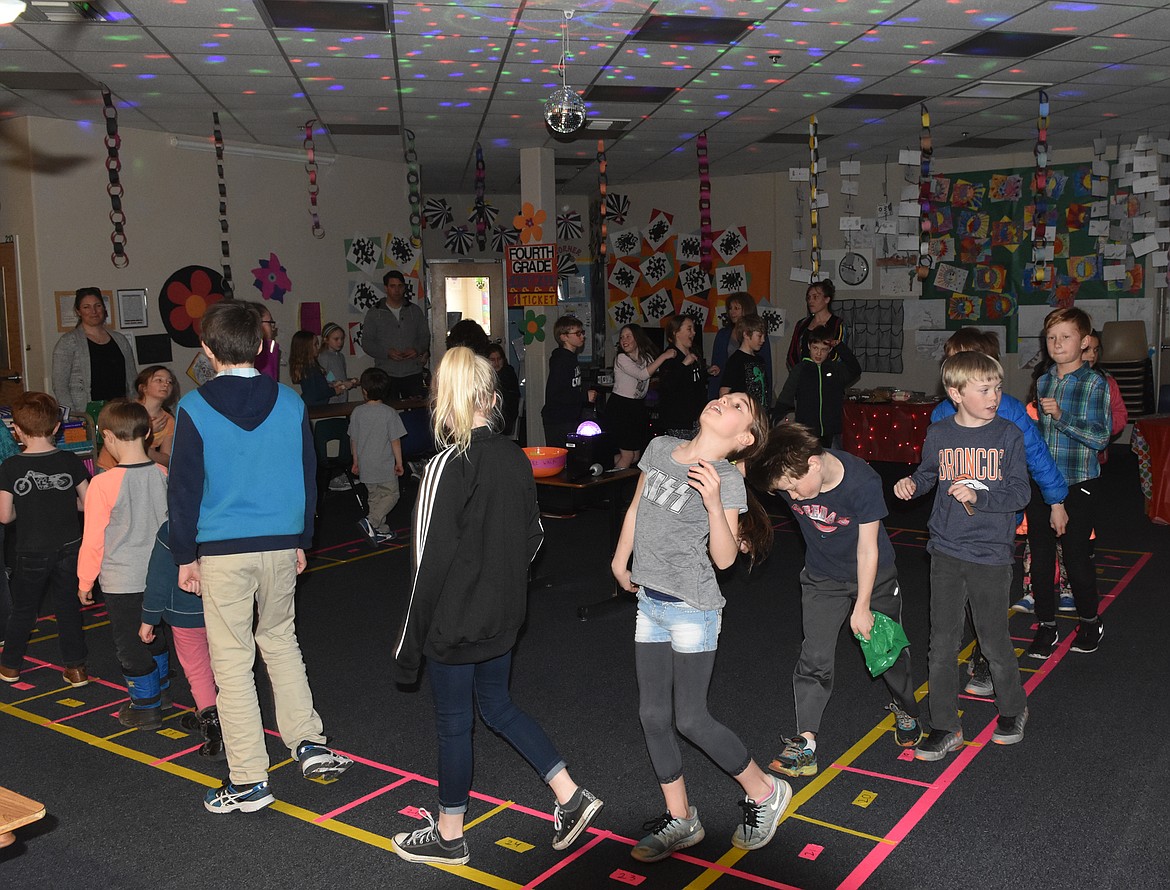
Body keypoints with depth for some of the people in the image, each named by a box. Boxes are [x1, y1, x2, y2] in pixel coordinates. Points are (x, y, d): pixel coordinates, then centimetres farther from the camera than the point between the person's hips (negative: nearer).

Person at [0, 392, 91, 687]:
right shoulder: (70, 462, -8)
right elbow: (88, 504, -3)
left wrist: (25, 508, 11)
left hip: (30, 552, -1)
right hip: (69, 548, 1)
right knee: (68, 607, 12)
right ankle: (75, 667, 15)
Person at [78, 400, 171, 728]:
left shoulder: (104, 483, -21)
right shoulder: (163, 474, -7)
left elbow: (93, 540, -14)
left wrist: (85, 581, 1)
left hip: (121, 581, -5)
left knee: (129, 644, 10)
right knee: (153, 636, 23)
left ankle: (146, 707, 20)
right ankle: (159, 691, 38)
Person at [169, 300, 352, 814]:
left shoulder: (195, 409, -8)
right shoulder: (290, 403, 1)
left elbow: (184, 488, -5)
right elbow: (307, 477, 7)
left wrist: (185, 556, 4)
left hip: (222, 550, -3)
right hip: (280, 544, 4)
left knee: (232, 660, 5)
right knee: (281, 642, 22)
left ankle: (248, 781, 11)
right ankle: (308, 744, 20)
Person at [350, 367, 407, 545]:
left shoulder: (357, 412, -3)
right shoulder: (389, 413, -13)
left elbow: (353, 439, 4)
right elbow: (395, 440, -11)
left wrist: (356, 461, 16)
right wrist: (399, 462, -1)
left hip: (365, 465, 4)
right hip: (385, 466, -4)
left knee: (374, 496, 16)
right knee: (391, 495, 8)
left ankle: (381, 531, 22)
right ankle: (370, 521, -11)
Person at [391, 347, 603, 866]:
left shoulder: (448, 467, -21)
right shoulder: (515, 458, -1)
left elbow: (431, 562, -20)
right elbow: (533, 536, 9)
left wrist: (409, 642, -12)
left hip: (454, 624, -6)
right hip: (503, 617, 7)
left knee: (453, 722, 10)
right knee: (498, 706, 24)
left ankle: (449, 837, 29)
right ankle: (571, 797, 24)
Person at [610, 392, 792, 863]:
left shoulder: (728, 480, -15)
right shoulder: (660, 449, 1)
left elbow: (724, 558, -20)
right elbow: (636, 509, 16)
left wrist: (713, 501, -33)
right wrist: (620, 563, 23)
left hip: (692, 609, -6)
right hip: (650, 602, 6)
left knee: (690, 719, 0)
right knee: (653, 715, 11)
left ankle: (765, 793, 23)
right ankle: (680, 821, 27)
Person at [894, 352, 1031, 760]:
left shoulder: (1008, 435, -6)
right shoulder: (939, 434, 0)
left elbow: (1020, 493, -8)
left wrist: (977, 496, -23)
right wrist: (911, 483, -4)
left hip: (991, 553, -2)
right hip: (946, 550, 2)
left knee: (994, 640, 8)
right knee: (942, 642, 5)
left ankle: (1012, 708, 35)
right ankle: (945, 727, 16)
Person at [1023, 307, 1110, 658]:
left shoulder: (1094, 383, -8)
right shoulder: (1042, 381, 10)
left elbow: (1100, 436, -16)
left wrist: (1061, 416, -24)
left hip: (1077, 484, -5)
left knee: (1077, 555, 2)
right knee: (1040, 556, 7)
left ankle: (1090, 622, 25)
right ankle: (1046, 626, 20)